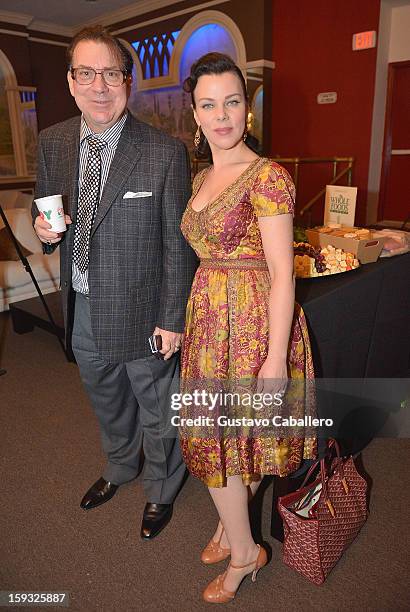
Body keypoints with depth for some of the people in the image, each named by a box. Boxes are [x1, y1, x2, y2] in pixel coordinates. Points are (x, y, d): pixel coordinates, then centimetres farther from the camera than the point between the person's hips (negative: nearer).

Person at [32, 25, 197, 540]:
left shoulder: (165, 153, -16)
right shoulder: (51, 142, 0)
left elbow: (178, 245, -13)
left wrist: (173, 319, -13)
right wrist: (44, 227, -12)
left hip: (140, 311, -5)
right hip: (80, 309, 5)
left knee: (156, 409, 16)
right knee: (107, 404, 27)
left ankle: (160, 491, 45)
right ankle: (119, 469, 57)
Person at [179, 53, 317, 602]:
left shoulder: (267, 177, -14)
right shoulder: (201, 179, 10)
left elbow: (282, 274, -17)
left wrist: (275, 359, -19)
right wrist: (183, 321, 14)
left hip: (252, 322, -7)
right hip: (210, 319, 7)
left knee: (217, 436, 4)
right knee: (215, 434, 17)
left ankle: (243, 551, 30)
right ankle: (233, 527, 42)